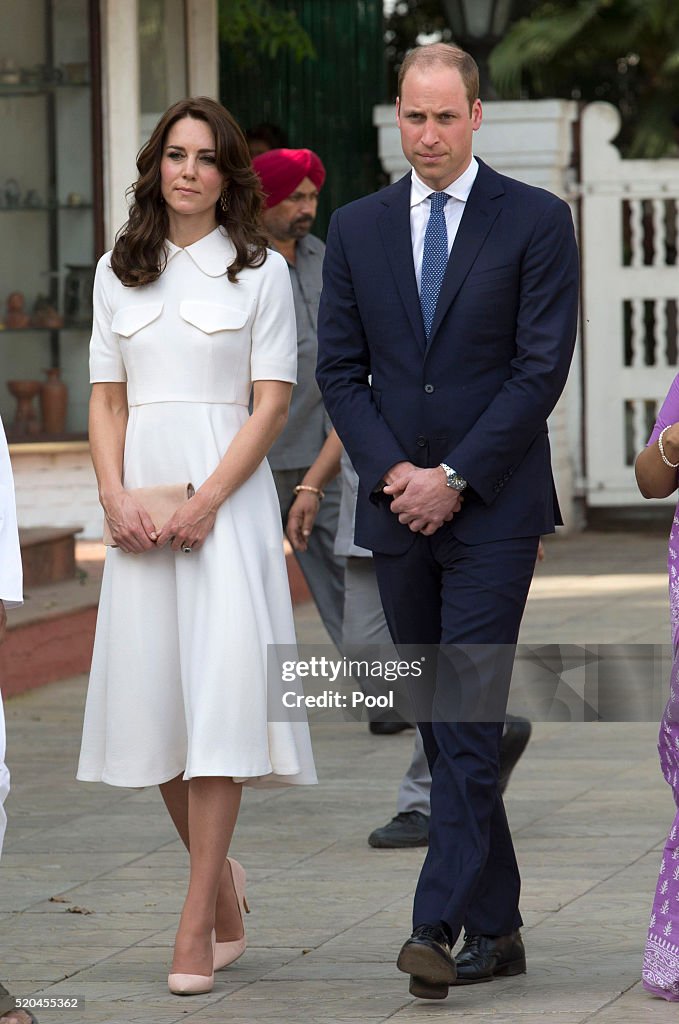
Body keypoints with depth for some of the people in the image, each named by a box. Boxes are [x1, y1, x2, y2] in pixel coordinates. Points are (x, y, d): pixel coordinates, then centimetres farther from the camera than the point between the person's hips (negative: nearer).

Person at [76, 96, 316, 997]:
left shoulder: (261, 271, 3)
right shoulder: (118, 273, 13)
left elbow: (273, 401, -3)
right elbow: (106, 398, 12)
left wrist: (207, 501, -13)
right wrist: (115, 497, -5)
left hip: (226, 493, -4)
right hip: (141, 495, 4)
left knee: (218, 692, -12)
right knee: (152, 694, 3)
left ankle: (197, 923, -12)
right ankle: (222, 881, 24)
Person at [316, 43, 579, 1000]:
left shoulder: (536, 220, -2)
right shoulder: (358, 227, 9)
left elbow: (542, 366, -8)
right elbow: (339, 368, 8)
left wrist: (455, 479, -12)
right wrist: (392, 471, -7)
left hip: (492, 508, -4)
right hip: (397, 509, 4)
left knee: (468, 718, -12)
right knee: (443, 727, 7)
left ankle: (440, 925, -17)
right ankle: (496, 927, 14)